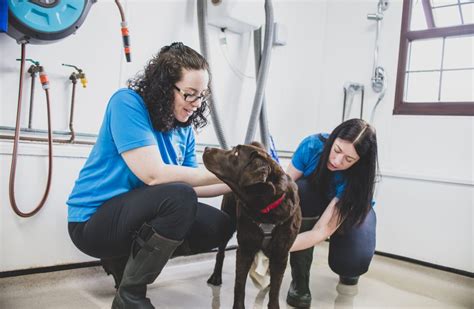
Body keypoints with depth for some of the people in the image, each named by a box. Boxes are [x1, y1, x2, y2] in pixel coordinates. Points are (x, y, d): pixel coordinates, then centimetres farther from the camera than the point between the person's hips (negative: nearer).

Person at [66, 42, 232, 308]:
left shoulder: (184, 127, 3)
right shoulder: (128, 103, -19)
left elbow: (190, 185, 2)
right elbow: (154, 175, -28)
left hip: (137, 214, 8)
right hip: (93, 220, -7)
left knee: (220, 226, -2)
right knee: (178, 195, -32)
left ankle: (125, 258, 11)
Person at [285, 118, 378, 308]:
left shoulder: (356, 178, -36)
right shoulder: (312, 146, -31)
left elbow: (321, 232, -40)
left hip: (350, 211, -1)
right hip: (307, 208, 2)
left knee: (353, 262, -31)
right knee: (302, 190, -36)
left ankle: (348, 269, 12)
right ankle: (299, 281, -23)